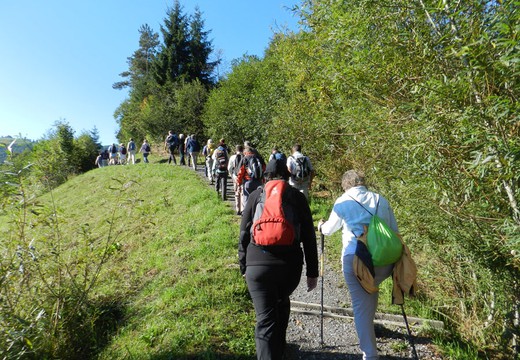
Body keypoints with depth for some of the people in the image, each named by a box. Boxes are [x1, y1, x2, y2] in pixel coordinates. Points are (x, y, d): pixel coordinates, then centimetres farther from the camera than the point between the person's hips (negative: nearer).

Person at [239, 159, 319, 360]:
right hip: (290, 265, 2)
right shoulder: (297, 197, 6)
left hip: (257, 264, -2)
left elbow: (244, 235, 5)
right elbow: (309, 237, 3)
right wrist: (312, 272, 10)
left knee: (265, 319, 7)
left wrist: (244, 267, 15)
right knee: (281, 304, 29)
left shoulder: (255, 196, 5)